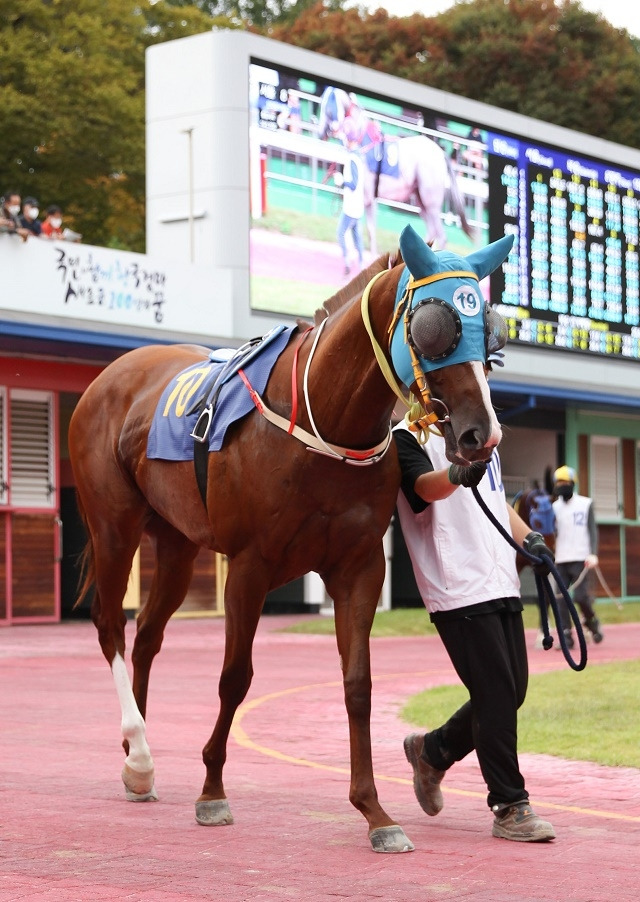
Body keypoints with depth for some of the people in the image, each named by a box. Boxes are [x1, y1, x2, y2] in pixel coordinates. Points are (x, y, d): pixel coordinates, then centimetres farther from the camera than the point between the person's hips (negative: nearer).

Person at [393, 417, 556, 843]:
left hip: (502, 585, 8)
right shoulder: (409, 436, -6)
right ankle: (510, 807, 3)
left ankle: (433, 751, 32)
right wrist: (457, 475, -48)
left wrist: (529, 538, 9)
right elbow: (425, 485, -26)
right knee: (496, 695, -8)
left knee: (512, 692, 11)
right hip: (459, 592, -8)